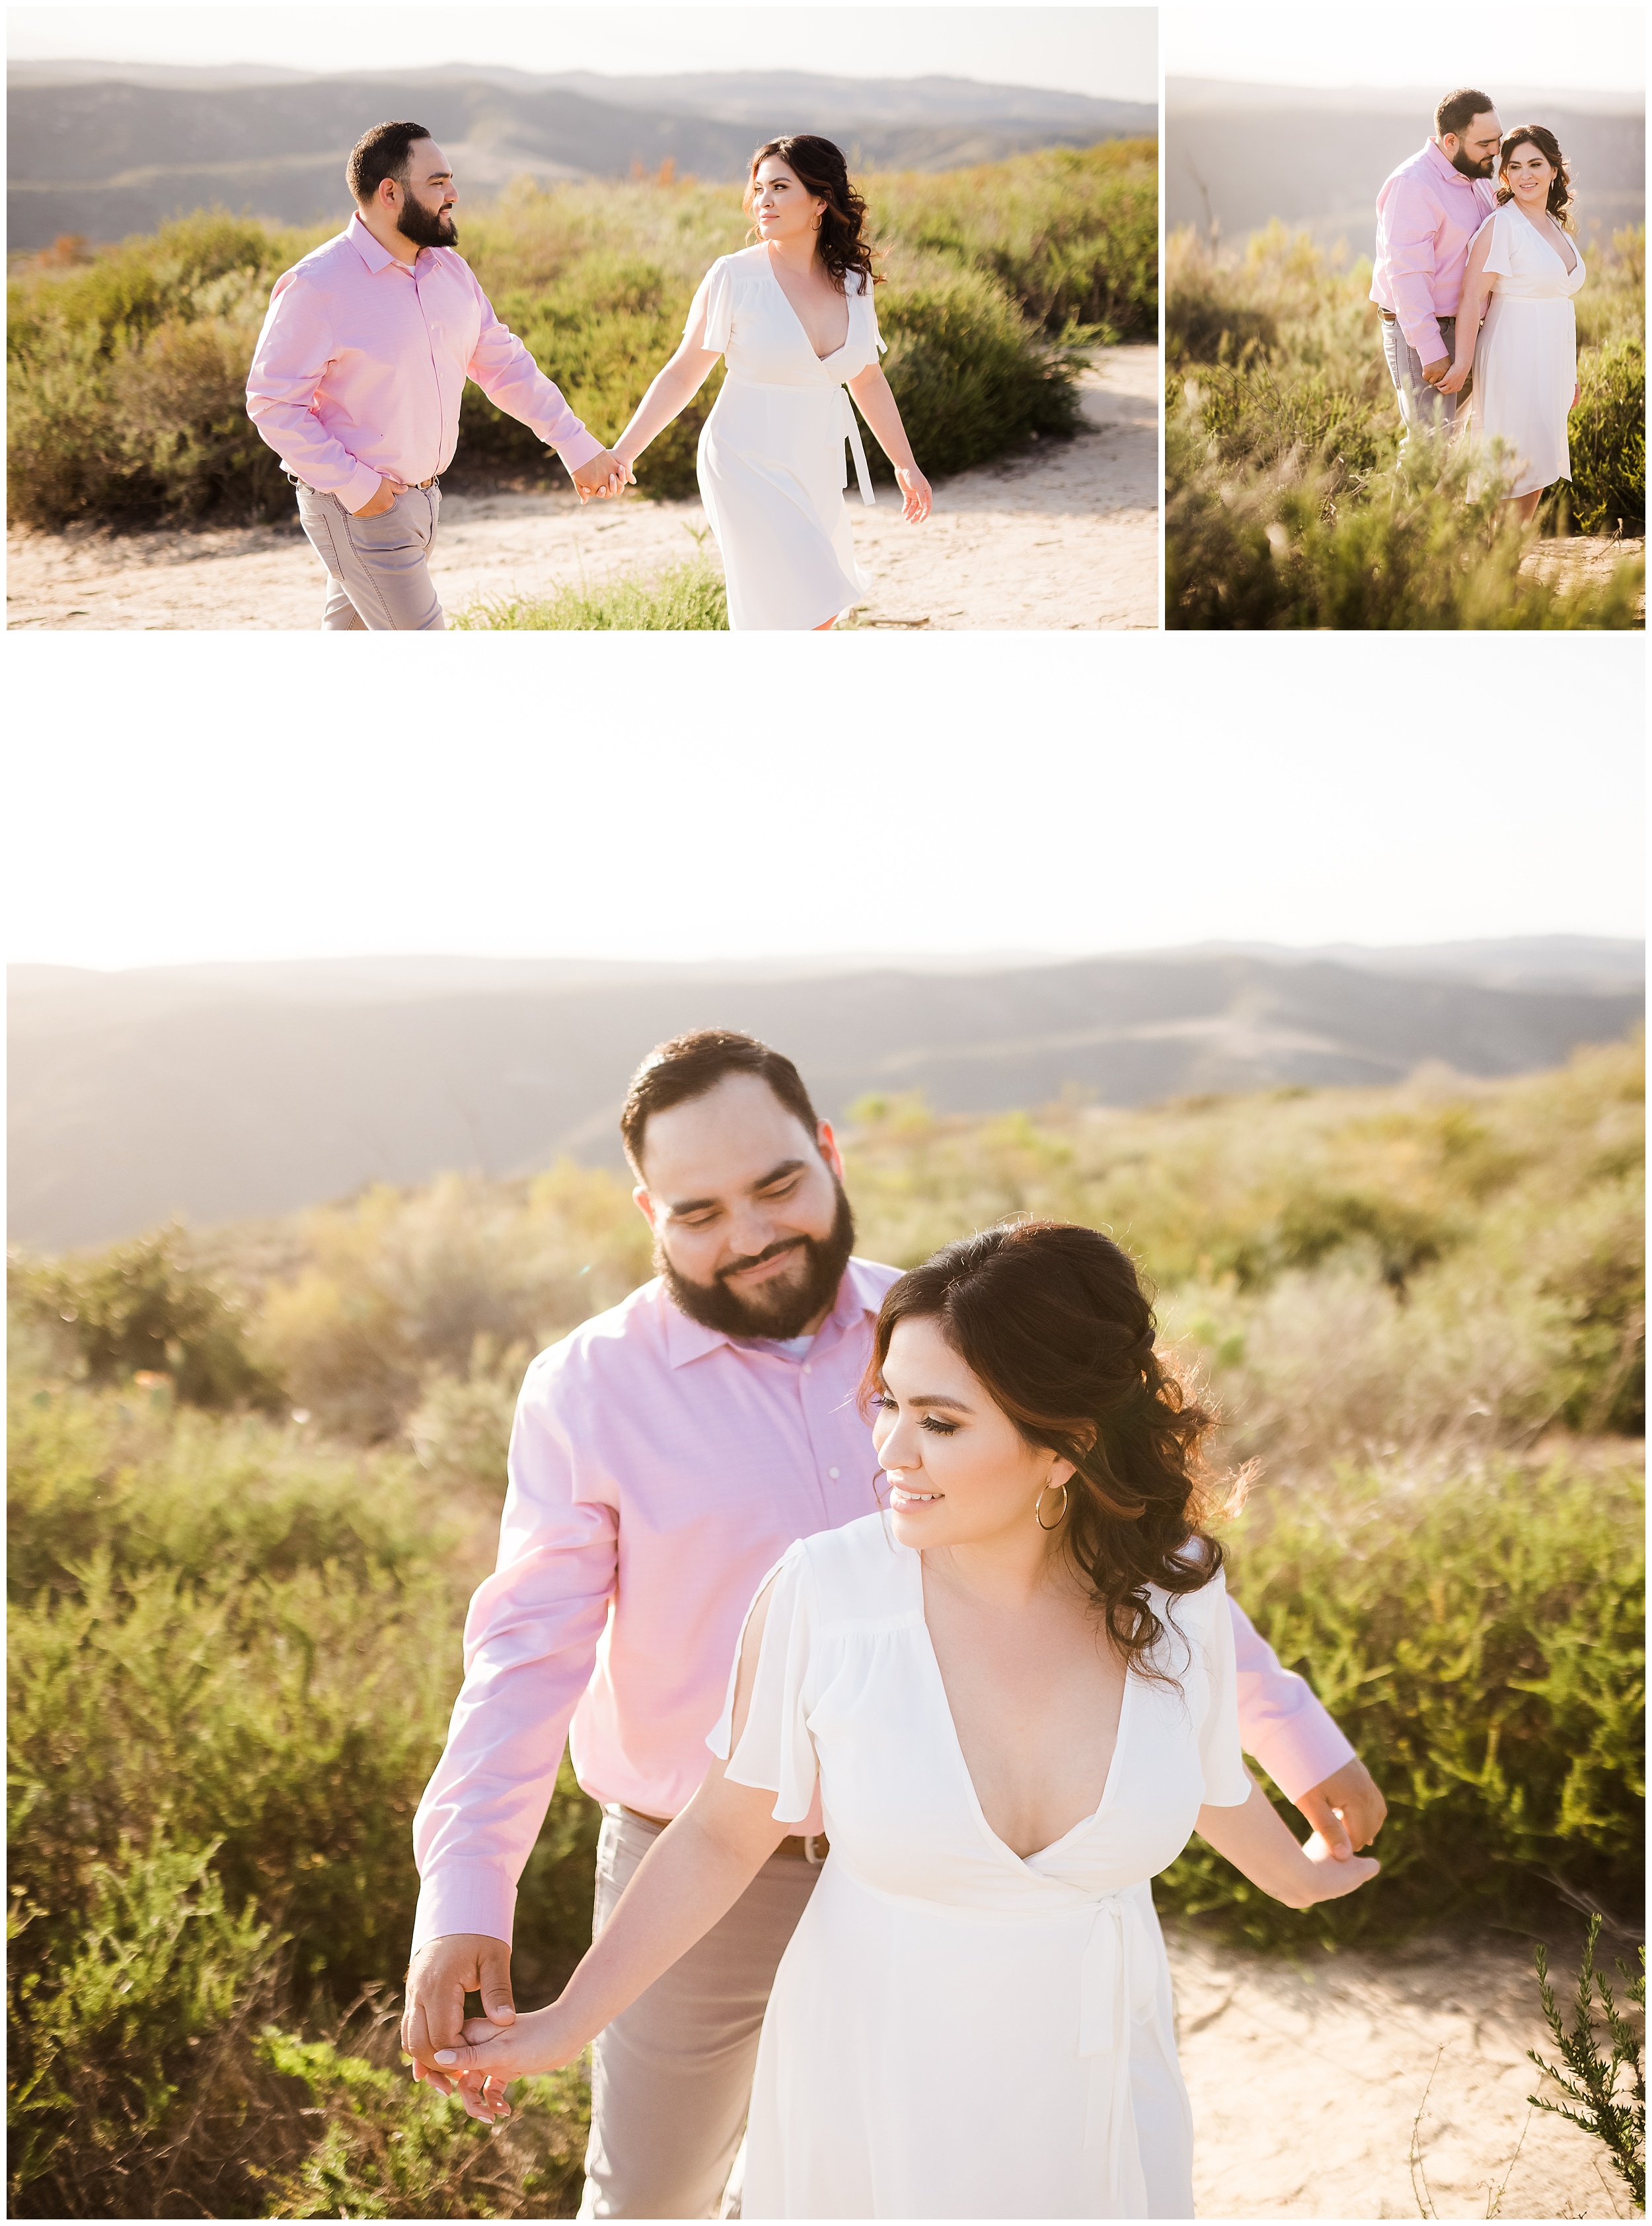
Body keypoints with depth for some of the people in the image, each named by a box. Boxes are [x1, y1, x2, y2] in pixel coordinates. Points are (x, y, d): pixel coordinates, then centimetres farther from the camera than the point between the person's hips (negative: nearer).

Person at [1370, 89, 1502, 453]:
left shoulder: (1476, 178, 13)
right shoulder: (1413, 185, -17)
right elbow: (1407, 275, -22)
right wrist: (1430, 350, -25)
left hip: (1459, 327, 9)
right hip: (1420, 333, -9)